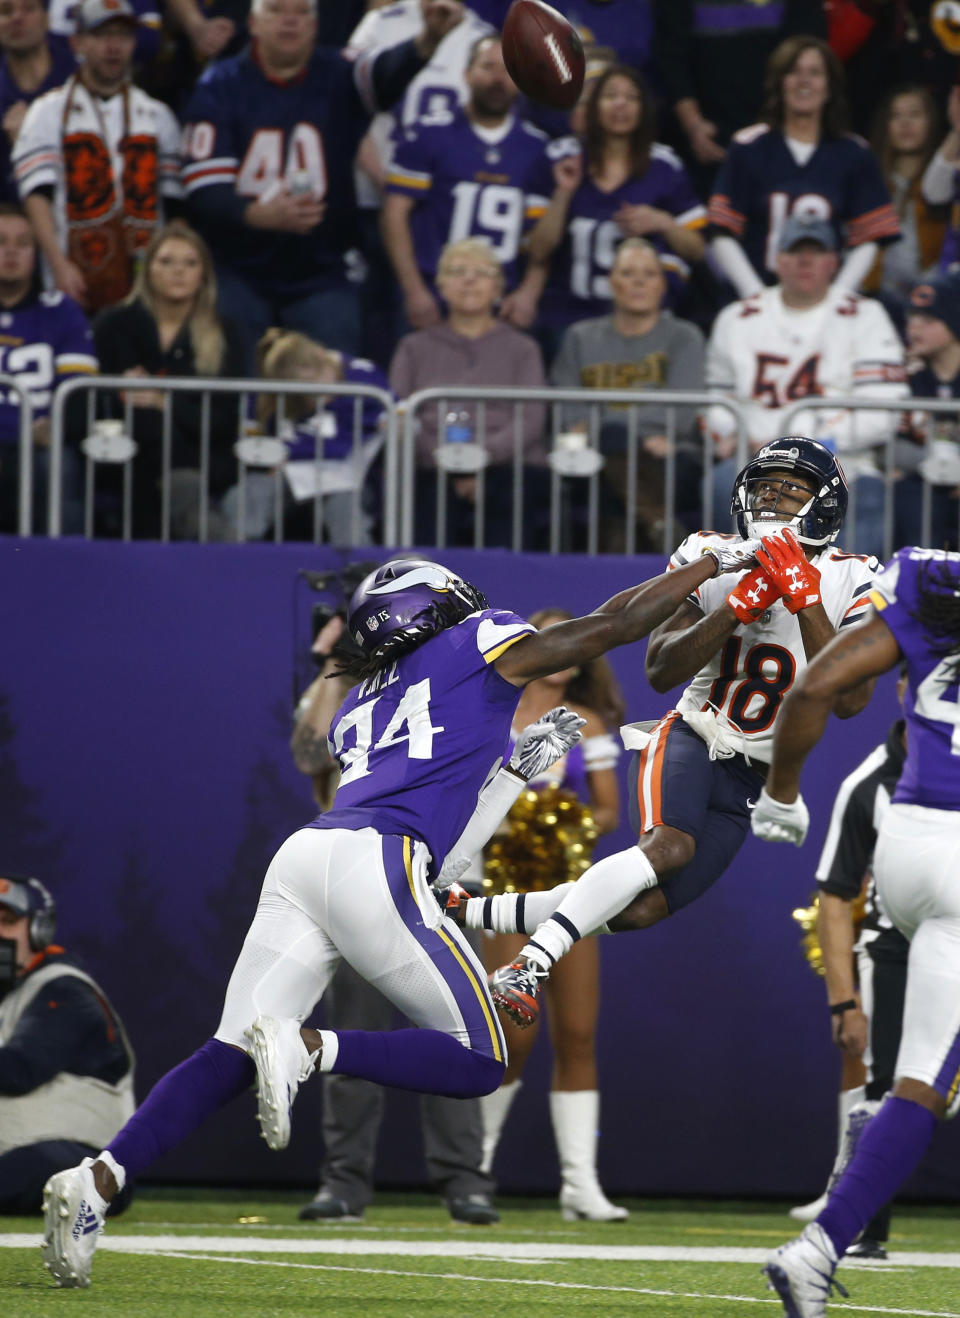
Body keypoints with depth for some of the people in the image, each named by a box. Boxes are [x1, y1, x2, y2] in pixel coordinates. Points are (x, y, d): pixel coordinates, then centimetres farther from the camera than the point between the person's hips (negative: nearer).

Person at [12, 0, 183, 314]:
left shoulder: (157, 115, 17)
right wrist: (59, 265, -16)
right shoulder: (49, 112, 7)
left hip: (147, 278, 3)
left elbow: (173, 204, 13)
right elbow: (37, 197, -4)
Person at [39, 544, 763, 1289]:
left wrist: (512, 770, 41)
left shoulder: (360, 709, 34)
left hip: (303, 860, 7)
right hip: (371, 869, -7)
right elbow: (616, 625, 17)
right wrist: (713, 564, 27)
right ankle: (306, 1048, -21)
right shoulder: (482, 645, 18)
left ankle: (97, 1183, -18)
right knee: (479, 1064, 0)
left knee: (231, 1058, 2)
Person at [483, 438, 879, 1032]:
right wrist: (740, 606, -24)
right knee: (670, 845, -35)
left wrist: (805, 602, -28)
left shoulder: (849, 583, -7)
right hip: (689, 743, -2)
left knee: (638, 910, -10)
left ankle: (461, 913, 0)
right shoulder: (711, 559, -4)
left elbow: (851, 700, -20)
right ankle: (528, 967, -39)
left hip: (750, 783, 2)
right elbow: (661, 670, -12)